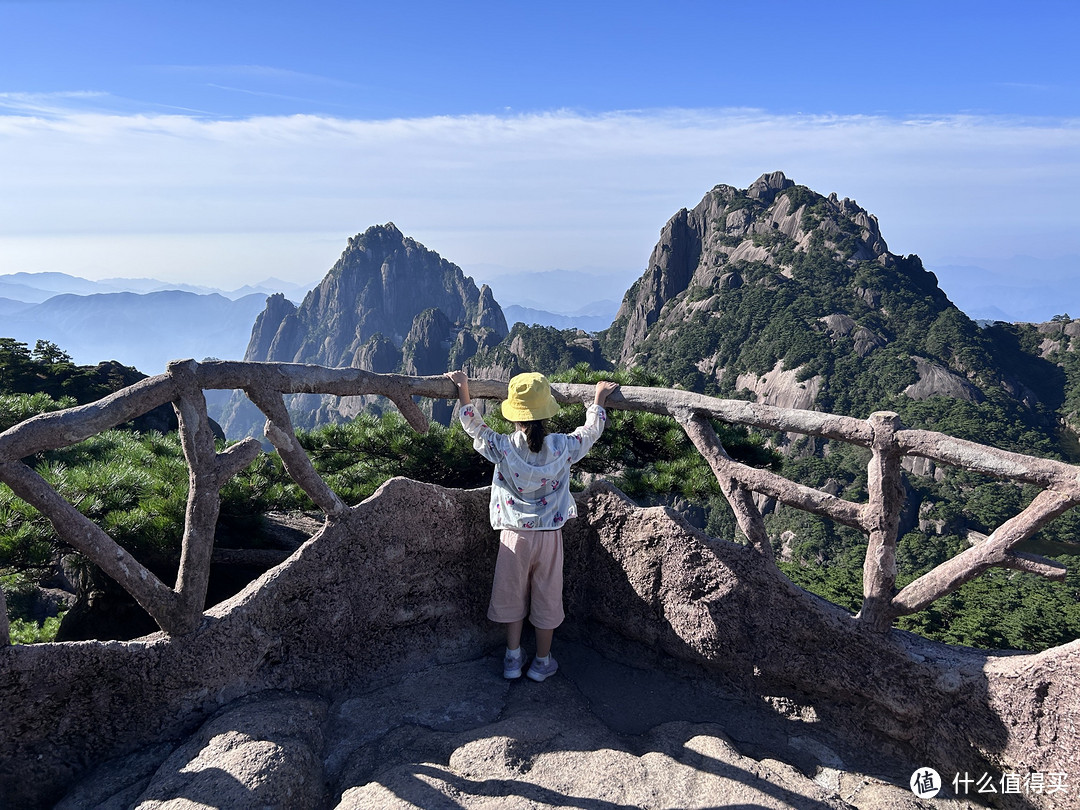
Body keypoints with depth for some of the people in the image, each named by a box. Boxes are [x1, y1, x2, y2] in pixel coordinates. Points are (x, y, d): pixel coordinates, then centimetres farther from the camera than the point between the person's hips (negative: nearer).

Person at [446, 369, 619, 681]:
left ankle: (513, 659, 28)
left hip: (514, 535, 0)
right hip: (549, 535, 1)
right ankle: (542, 662, 28)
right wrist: (599, 398, 21)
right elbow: (592, 430, 6)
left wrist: (462, 388, 14)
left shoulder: (502, 447, -15)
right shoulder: (562, 446, -13)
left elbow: (472, 425, 2)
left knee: (512, 596, 17)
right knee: (547, 598, 15)